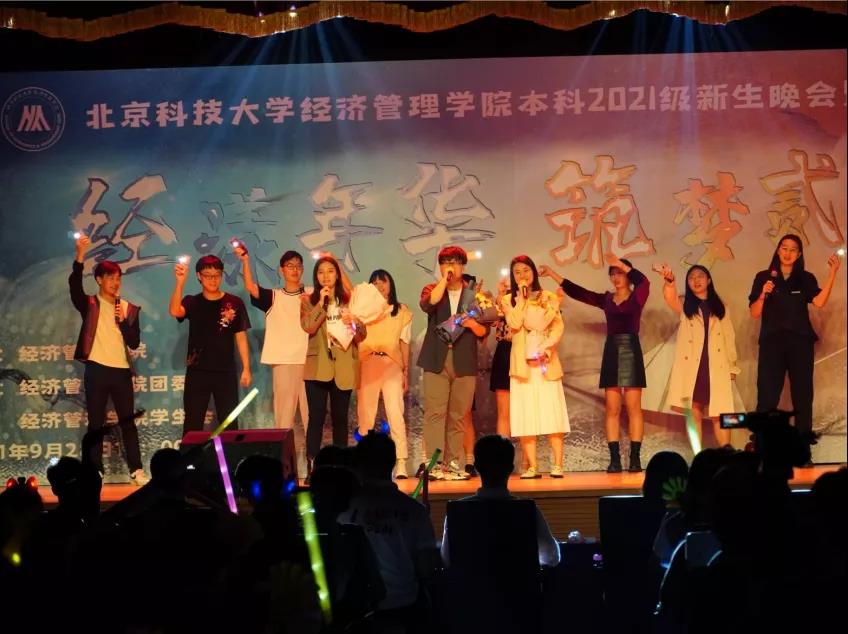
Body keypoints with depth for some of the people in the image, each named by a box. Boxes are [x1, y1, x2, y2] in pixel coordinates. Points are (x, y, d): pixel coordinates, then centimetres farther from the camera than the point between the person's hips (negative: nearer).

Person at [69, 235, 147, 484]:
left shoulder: (129, 308, 10)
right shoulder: (89, 304, 2)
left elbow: (135, 342, 4)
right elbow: (74, 285, -18)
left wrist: (123, 321, -12)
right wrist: (80, 256, -32)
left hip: (121, 370, 2)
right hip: (96, 369, -2)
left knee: (128, 421, 4)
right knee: (96, 423, 2)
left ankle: (136, 470, 6)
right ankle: (95, 472, 6)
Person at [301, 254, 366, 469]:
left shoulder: (348, 300, 10)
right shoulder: (309, 301, 6)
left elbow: (362, 335, 7)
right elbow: (308, 327, -12)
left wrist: (353, 323, -13)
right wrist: (321, 303, -13)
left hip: (343, 368, 2)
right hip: (318, 367, -2)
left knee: (340, 418, 5)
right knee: (316, 417, -6)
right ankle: (312, 466, -6)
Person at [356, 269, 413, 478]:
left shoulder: (402, 311, 13)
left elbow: (404, 343, 12)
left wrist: (406, 371, 7)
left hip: (392, 364, -1)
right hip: (367, 364, 1)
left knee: (395, 413, -12)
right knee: (365, 414, 0)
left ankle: (401, 463, -15)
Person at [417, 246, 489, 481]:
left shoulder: (474, 296, 13)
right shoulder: (432, 289, 12)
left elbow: (484, 331, 8)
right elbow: (427, 304, -13)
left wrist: (473, 324, -13)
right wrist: (444, 279, -8)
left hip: (464, 362, 1)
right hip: (437, 360, -1)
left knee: (457, 416, 2)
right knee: (435, 413, -8)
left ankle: (453, 463, 5)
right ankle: (435, 464, -10)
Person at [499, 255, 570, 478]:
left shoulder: (548, 298, 10)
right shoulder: (508, 300, 8)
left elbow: (558, 327, 2)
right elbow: (514, 325, -9)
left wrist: (545, 348, -13)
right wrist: (522, 298, -7)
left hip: (546, 361, 0)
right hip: (522, 362, 0)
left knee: (552, 413, -6)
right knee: (526, 416, -4)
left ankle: (557, 464, -7)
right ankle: (532, 466, -4)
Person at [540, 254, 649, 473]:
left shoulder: (636, 297, 2)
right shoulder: (606, 299, 13)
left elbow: (644, 282, -20)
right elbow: (575, 291, 11)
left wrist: (621, 265, -17)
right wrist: (552, 273, 8)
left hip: (631, 351, -4)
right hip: (611, 352, 4)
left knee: (633, 408, -4)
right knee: (612, 409, 0)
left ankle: (635, 458, -4)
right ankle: (614, 459, -1)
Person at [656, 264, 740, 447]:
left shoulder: (720, 307, 16)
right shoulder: (685, 305, 10)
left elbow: (729, 337, 14)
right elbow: (670, 298, -14)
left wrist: (732, 366, 7)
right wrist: (669, 281, -36)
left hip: (716, 366, 1)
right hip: (691, 365, -1)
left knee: (719, 414, -3)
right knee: (694, 412, -3)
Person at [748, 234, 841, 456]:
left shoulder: (806, 279, 8)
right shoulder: (763, 277, 5)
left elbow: (819, 302, -9)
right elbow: (755, 313, 1)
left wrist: (832, 274, -14)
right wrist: (763, 294, -17)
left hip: (800, 341, 2)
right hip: (772, 342, -2)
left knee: (802, 392, 5)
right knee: (767, 394, -7)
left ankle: (804, 437, 12)